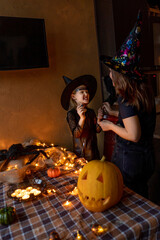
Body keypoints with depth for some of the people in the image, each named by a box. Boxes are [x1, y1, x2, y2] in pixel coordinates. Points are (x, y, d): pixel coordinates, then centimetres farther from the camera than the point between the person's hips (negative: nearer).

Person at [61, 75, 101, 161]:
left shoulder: (91, 111, 1)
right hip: (81, 152, -4)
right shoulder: (71, 113, -13)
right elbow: (76, 134, -20)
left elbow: (97, 130, 3)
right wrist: (82, 118, -32)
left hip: (93, 150, 5)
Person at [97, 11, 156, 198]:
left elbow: (134, 135, -27)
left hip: (129, 160, -8)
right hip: (146, 156, 8)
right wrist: (114, 112, 16)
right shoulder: (144, 91, 1)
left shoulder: (126, 98, -25)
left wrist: (110, 126, -13)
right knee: (142, 196, 26)